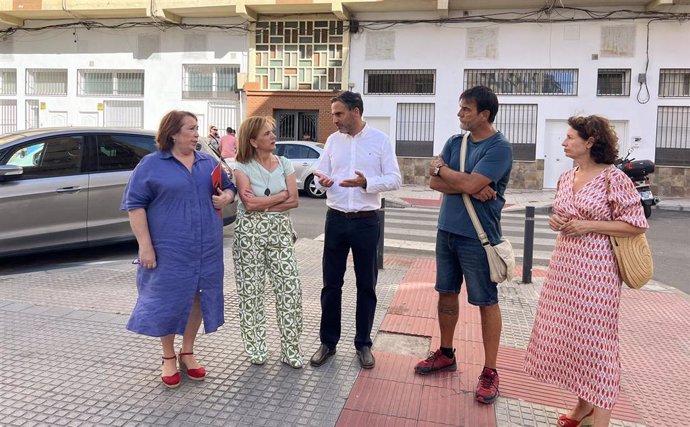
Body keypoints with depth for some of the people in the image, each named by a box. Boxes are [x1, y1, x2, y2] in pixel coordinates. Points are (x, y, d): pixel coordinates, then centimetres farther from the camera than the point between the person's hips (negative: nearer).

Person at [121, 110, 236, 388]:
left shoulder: (209, 162, 9)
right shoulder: (151, 164, -3)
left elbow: (229, 187, 21)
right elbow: (135, 204, -6)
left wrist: (226, 197, -4)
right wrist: (145, 245, -13)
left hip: (206, 248, 4)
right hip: (169, 249, -4)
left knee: (198, 298, 11)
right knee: (169, 300, 5)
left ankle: (188, 353, 30)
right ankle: (168, 358, 25)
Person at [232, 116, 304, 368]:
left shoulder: (284, 164, 6)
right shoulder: (243, 168, -4)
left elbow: (294, 201, -4)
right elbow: (250, 203, -17)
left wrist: (262, 204, -12)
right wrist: (281, 195, -8)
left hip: (280, 232, 3)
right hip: (250, 233, -3)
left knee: (290, 289, -1)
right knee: (251, 292, 5)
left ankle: (291, 350, 12)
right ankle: (256, 349, 22)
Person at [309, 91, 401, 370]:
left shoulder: (380, 140, -3)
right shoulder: (333, 140, 6)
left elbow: (394, 179, -6)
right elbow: (322, 174, 7)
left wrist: (366, 182, -23)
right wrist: (322, 181, -17)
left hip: (366, 221, -2)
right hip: (336, 219, 3)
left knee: (366, 286, 8)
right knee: (331, 283, 8)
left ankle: (363, 344, 24)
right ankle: (328, 342, 23)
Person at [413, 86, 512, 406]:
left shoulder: (499, 147, -12)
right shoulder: (454, 142, 8)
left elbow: (470, 183, -23)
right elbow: (434, 183, -1)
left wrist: (442, 168, -6)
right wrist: (469, 187, -16)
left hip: (478, 236, -6)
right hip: (447, 230, 7)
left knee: (486, 302, 4)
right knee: (446, 293, 15)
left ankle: (490, 372, 16)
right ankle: (445, 354, 32)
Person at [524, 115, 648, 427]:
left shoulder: (612, 178, -11)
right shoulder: (566, 178, 10)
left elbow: (636, 225, -11)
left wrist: (588, 226, -17)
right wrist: (557, 222, 0)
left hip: (594, 268, -7)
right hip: (564, 264, 7)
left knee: (595, 338, 0)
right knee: (567, 334, 12)